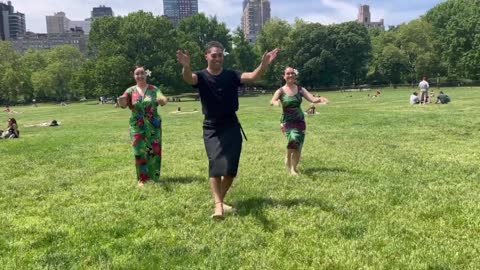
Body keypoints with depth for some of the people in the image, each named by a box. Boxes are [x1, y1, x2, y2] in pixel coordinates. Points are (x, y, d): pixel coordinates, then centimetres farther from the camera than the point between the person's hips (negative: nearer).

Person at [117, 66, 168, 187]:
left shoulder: (154, 89, 2)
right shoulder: (131, 90, 3)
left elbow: (163, 100, -12)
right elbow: (123, 104, -10)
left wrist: (162, 101, -38)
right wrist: (121, 101, -35)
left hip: (153, 126, 0)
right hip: (137, 126, 0)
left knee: (154, 151, 2)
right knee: (140, 151, -2)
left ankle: (154, 177, 15)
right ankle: (142, 178, 7)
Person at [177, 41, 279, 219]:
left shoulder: (231, 75, 0)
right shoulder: (201, 77, -5)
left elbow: (253, 76, -16)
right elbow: (188, 78, -28)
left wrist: (264, 65, -37)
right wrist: (186, 66, -52)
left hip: (231, 126, 2)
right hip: (211, 128, -2)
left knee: (231, 168, 4)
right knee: (215, 165, -12)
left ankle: (221, 199, 24)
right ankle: (218, 205, -14)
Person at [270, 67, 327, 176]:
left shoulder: (300, 89, 0)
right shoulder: (281, 91, -7)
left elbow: (312, 99, -7)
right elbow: (272, 101, -23)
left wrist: (319, 99, -30)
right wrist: (276, 102, -47)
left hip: (300, 121, 3)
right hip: (287, 121, -3)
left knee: (298, 147, 5)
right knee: (293, 139, -29)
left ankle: (294, 168, 27)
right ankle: (288, 160, -4)